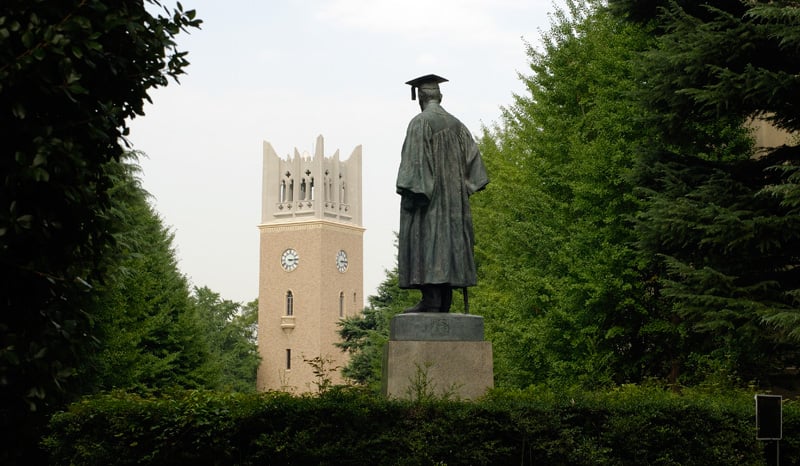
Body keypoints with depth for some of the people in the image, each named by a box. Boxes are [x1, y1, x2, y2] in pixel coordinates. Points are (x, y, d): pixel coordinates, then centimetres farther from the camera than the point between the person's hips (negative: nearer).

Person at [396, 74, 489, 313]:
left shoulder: (420, 123, -8)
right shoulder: (456, 124, 13)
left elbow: (414, 160, -16)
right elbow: (472, 158, 9)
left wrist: (409, 193, -16)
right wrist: (464, 187, 11)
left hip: (426, 195, -7)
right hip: (452, 199, 7)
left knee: (427, 242, -9)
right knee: (448, 241, 7)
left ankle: (431, 300, -15)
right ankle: (445, 301, 6)